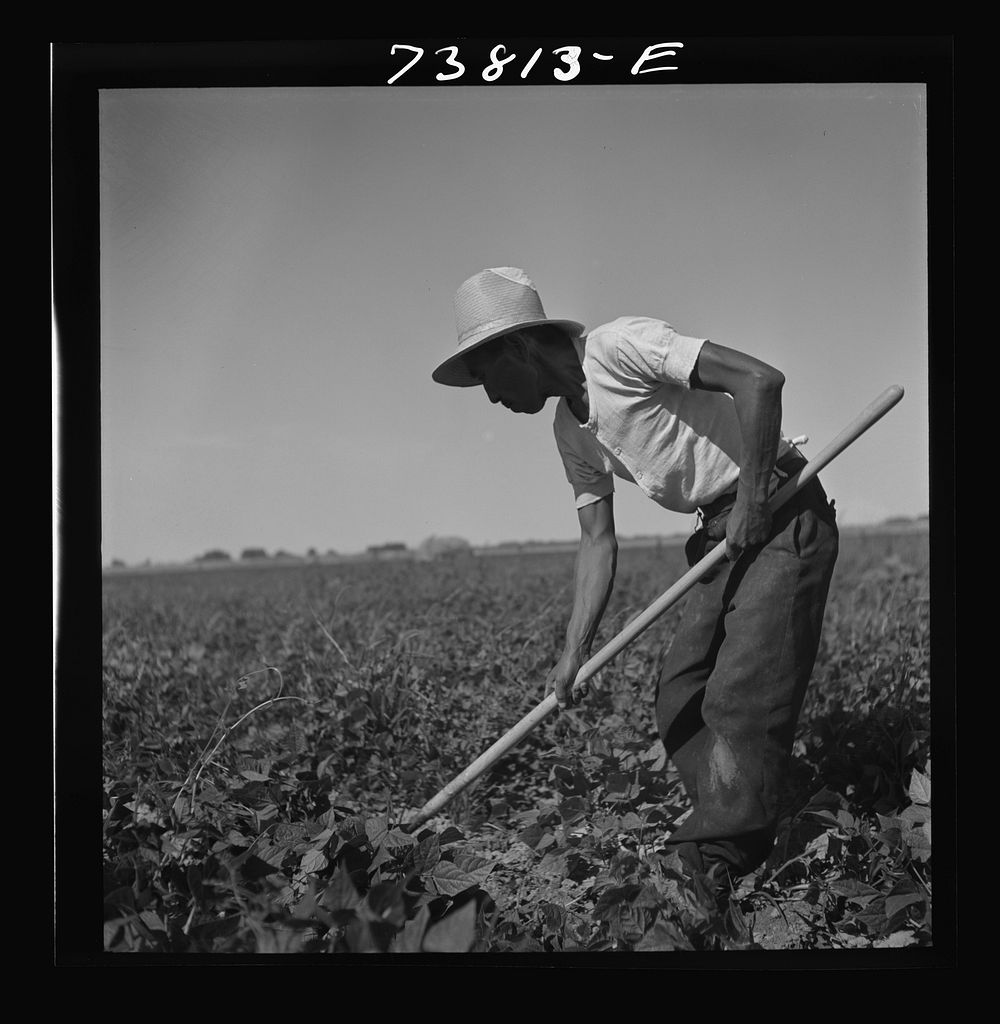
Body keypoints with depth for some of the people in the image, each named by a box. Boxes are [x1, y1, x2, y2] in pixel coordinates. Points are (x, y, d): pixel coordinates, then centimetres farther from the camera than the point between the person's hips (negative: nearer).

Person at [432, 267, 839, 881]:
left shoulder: (620, 346, -18)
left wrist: (753, 500, -21)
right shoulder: (570, 430, 10)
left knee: (742, 700, -12)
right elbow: (598, 540, 10)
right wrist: (576, 651, 1)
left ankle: (714, 868, -7)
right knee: (679, 702, 6)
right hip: (723, 532, 9)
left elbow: (759, 379, -25)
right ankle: (729, 838, 14)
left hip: (782, 516, -9)